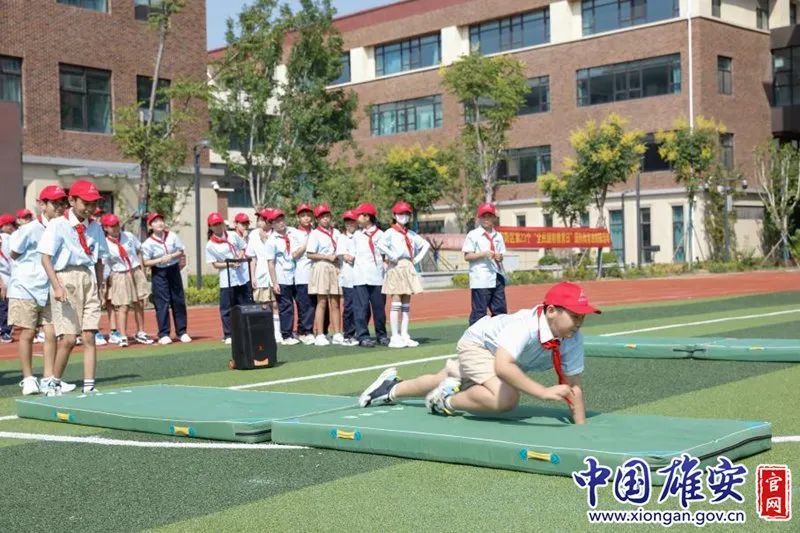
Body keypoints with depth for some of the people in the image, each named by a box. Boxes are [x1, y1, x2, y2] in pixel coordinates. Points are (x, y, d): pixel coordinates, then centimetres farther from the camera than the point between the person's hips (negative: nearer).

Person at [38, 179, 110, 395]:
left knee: (89, 336, -1)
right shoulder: (58, 224, -4)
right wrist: (57, 286, -16)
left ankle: (89, 387, 3)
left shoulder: (95, 226, 11)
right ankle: (54, 383, 11)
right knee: (68, 338, -7)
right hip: (66, 279, -5)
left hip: (89, 279, 5)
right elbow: (45, 258, -8)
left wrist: (99, 288, 12)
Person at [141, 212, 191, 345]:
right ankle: (163, 334, 0)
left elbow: (181, 251, 4)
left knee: (178, 301, 7)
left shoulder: (172, 236, -1)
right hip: (159, 273, -3)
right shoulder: (148, 243, -9)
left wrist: (171, 256, -14)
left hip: (174, 270, 3)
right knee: (162, 303, -5)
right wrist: (160, 260, -22)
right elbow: (146, 262, -9)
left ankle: (182, 332, 16)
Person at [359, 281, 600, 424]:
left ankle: (392, 388, 50)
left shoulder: (574, 340, -24)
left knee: (442, 383, 24)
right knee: (506, 398, -32)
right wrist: (544, 391, -60)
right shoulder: (525, 326, -43)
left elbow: (573, 386, -17)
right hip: (479, 344, -7)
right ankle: (448, 400, -5)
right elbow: (502, 366, -57)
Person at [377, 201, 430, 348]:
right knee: (396, 304, -5)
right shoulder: (390, 232, -4)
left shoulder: (411, 234, 14)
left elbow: (426, 244, 21)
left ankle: (404, 335, 10)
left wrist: (419, 258, 8)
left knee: (406, 304, 6)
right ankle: (395, 337, -4)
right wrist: (392, 257, -17)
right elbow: (381, 245, -23)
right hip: (396, 268, -6)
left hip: (409, 268, 6)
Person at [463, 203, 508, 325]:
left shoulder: (498, 236, 14)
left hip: (497, 277, 6)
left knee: (501, 310, 10)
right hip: (481, 279, -6)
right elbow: (467, 256, -5)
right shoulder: (473, 235, -1)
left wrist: (500, 257, -4)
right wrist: (483, 254, -17)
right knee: (479, 311, -5)